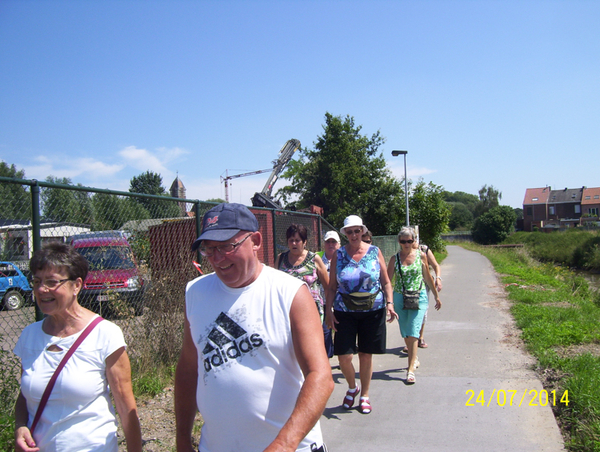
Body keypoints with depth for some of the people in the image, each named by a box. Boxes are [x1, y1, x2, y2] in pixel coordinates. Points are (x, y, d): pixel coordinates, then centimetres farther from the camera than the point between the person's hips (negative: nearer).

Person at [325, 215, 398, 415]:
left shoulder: (375, 252, 1)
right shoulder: (338, 255, 1)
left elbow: (386, 282, 4)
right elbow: (332, 286, 4)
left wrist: (389, 303, -9)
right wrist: (329, 310, -4)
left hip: (373, 310, 0)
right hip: (345, 312, 0)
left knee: (366, 354, 8)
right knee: (344, 356, -4)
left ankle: (364, 395, 27)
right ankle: (352, 387, 27)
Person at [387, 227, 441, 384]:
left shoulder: (421, 256, -1)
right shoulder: (395, 258, -1)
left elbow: (428, 277, 10)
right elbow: (388, 280, -3)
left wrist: (436, 296, 17)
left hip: (419, 297, -2)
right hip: (400, 298, 2)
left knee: (413, 332, -11)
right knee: (405, 333, 13)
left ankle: (411, 369, -10)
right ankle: (414, 358, 37)